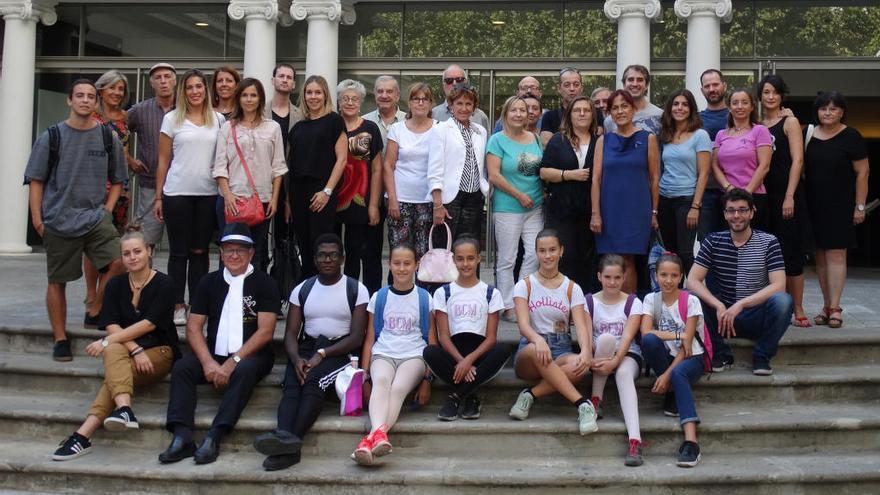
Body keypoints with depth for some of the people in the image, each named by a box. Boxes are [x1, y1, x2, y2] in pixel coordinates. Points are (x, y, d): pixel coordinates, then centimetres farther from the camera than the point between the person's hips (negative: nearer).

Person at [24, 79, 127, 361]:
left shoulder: (107, 138, 5)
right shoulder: (52, 137, 1)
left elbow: (117, 180, 13)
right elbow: (36, 180, 3)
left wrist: (107, 210, 0)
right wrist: (37, 219, -4)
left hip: (96, 219, 1)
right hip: (58, 222, -1)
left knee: (117, 262, -20)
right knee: (57, 281, 6)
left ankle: (95, 312, 3)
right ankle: (60, 339, 18)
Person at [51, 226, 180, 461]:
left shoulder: (163, 284, -2)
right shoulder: (115, 285, 10)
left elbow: (149, 324, -11)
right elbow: (112, 326, -1)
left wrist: (107, 341, -17)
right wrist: (135, 350, -18)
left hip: (159, 352, -3)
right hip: (124, 349, 3)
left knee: (114, 368, -31)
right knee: (114, 352, -33)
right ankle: (124, 409, -52)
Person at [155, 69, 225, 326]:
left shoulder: (218, 119, 8)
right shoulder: (172, 119, 4)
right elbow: (163, 161, 5)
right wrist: (158, 196, 2)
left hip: (208, 193, 1)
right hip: (177, 193, -1)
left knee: (200, 251, 5)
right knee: (179, 251, 2)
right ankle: (177, 305, 9)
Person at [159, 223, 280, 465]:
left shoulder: (264, 283, 1)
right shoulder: (209, 282, 12)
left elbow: (265, 332, -8)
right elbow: (193, 327, 6)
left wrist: (232, 362, -17)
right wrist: (208, 362, -12)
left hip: (251, 355, -4)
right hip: (214, 354, 4)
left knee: (244, 371, -35)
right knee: (181, 368, -22)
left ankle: (214, 438, -38)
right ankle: (182, 437, -30)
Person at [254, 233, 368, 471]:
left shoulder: (356, 290, 3)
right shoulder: (302, 290, 14)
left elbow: (357, 338, -6)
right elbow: (290, 334, 8)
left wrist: (321, 354, -18)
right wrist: (296, 358, -15)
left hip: (341, 351, -3)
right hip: (306, 349, 3)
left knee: (312, 379, -34)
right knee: (291, 384, -30)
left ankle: (288, 441, -48)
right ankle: (285, 436, -55)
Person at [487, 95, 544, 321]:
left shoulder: (535, 139, 11)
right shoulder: (498, 140, -5)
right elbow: (494, 176, -11)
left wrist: (543, 191, 2)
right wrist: (520, 195, -11)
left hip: (535, 207, 5)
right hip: (507, 208, -5)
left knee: (535, 255, 2)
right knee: (507, 260, 2)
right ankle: (508, 306, 11)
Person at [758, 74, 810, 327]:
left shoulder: (789, 122, 0)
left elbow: (797, 160, -8)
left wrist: (789, 197, -15)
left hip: (786, 194, -5)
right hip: (763, 195, 5)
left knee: (790, 251, -4)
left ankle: (798, 310, 1)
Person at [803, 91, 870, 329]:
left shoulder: (850, 136, -3)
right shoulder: (809, 135, 8)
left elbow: (862, 172, -3)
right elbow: (801, 167, 15)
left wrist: (860, 206, -7)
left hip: (840, 205, -4)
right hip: (814, 205, 4)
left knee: (836, 254, -6)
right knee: (820, 255, 6)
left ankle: (835, 308, -3)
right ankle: (826, 305, 12)